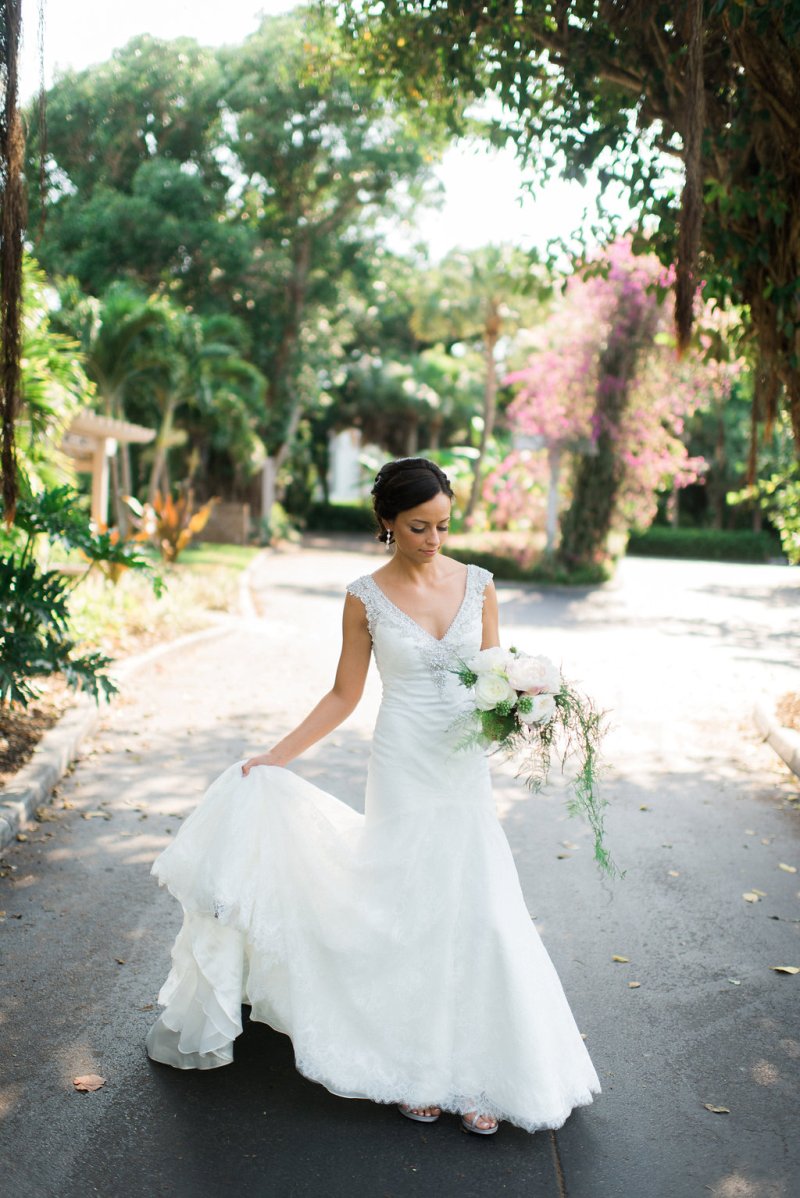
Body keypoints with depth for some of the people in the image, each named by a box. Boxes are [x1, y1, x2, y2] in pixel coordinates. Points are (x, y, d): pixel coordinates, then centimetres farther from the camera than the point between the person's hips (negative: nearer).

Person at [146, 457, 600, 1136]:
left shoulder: (478, 585, 2)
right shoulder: (366, 598, -3)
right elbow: (344, 696, 3)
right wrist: (274, 758, 0)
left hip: (466, 767, 2)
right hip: (404, 767, -2)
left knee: (479, 913, -1)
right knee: (410, 908, 1)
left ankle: (476, 1073, 15)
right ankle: (417, 1070, 19)